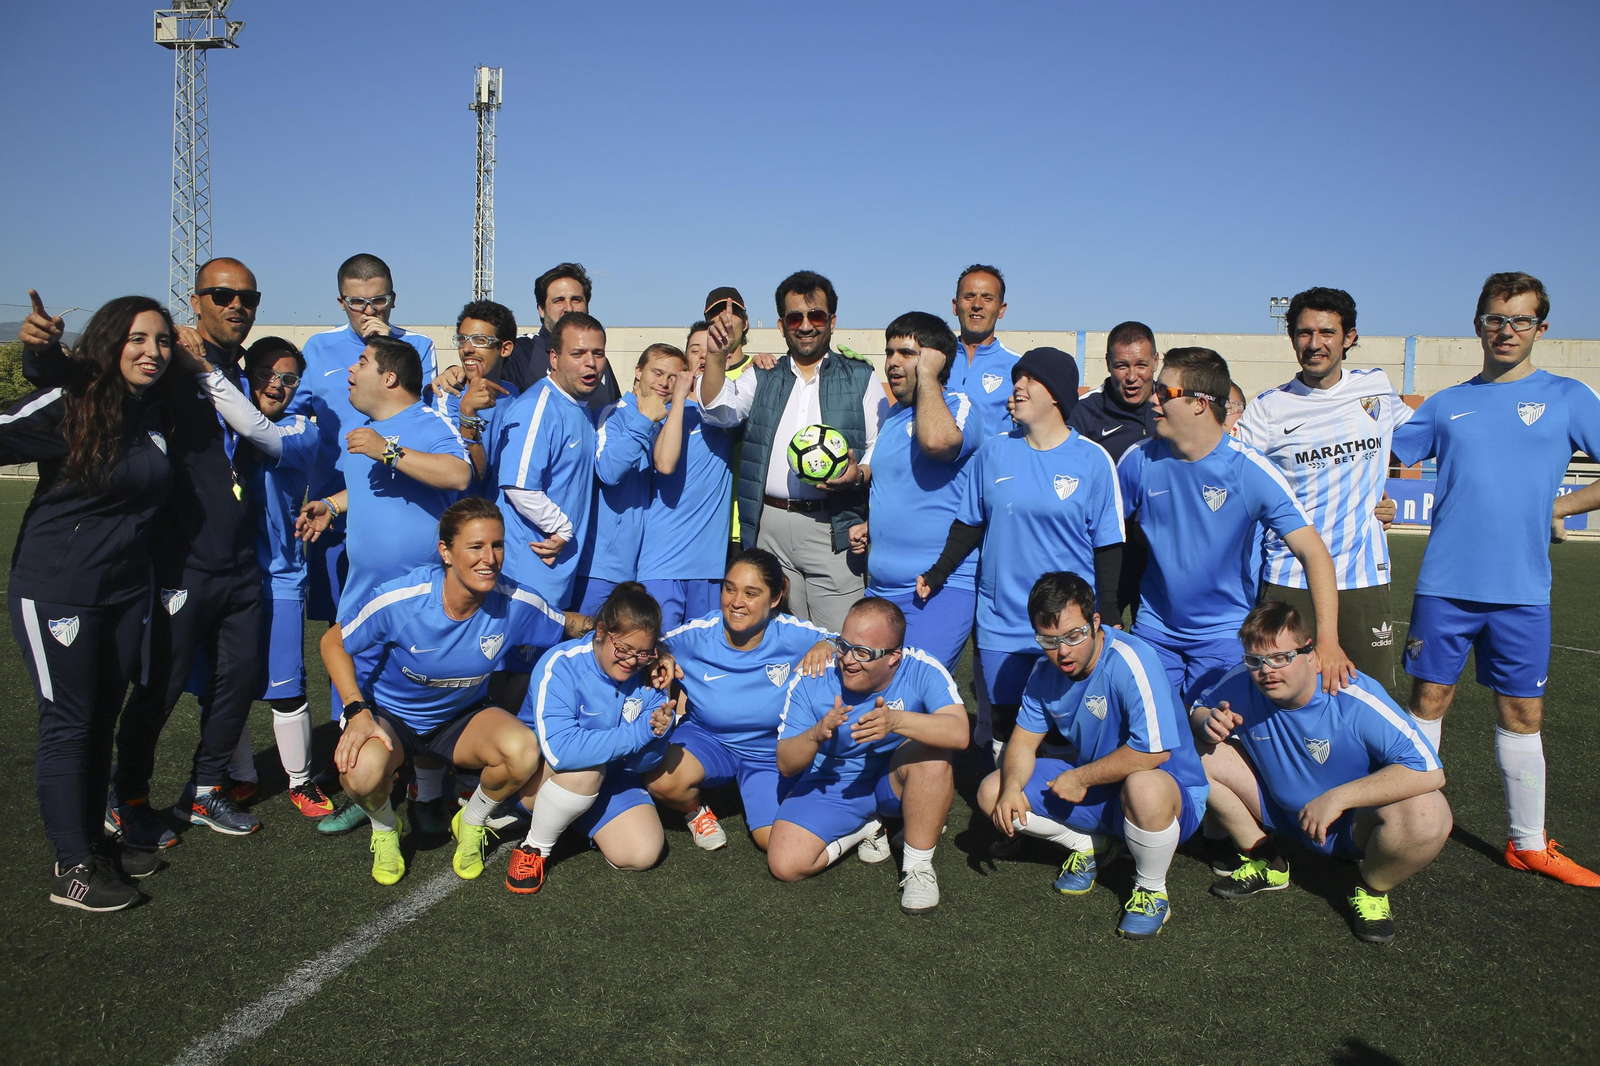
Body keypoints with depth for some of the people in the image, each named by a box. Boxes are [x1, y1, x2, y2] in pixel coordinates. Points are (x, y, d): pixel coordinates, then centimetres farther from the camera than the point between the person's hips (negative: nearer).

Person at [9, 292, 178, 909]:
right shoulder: (66, 405, -13)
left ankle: (94, 842, 27)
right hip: (56, 592, -6)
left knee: (103, 720, 14)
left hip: (126, 590, 6)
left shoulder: (156, 413, 5)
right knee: (68, 723, 0)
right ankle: (71, 869, 9)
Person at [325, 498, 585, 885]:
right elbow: (333, 643, -12)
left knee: (524, 752, -29)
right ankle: (385, 829, 4)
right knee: (362, 771, -36)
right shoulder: (399, 600, -28)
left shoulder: (516, 604, -21)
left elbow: (573, 625, -3)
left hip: (462, 715, 2)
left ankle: (471, 823, 6)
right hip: (388, 713, -2)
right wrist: (357, 712, -25)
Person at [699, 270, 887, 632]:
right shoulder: (761, 378, 17)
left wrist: (859, 473, -15)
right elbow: (716, 410, 1)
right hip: (768, 525, 3)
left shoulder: (860, 378, 11)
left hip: (832, 527, -2)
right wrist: (716, 358, -17)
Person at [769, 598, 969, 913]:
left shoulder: (922, 670, -21)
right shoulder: (810, 680, -18)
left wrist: (897, 721, -52)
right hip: (831, 785, 1)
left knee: (932, 749, -33)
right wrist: (816, 735, -39)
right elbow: (786, 765, -17)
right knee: (786, 864, -19)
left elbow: (959, 733, -36)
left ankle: (918, 865, -14)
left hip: (896, 780, -1)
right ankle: (865, 830, 10)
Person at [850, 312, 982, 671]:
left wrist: (926, 374, -20)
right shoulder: (891, 416, 16)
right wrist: (869, 525, 12)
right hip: (881, 586, 8)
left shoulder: (959, 407, -9)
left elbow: (937, 440, -34)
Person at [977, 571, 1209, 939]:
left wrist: (1080, 777, -23)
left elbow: (1154, 751, -34)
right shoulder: (1047, 670, -4)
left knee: (1144, 788, -43)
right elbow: (1024, 739, 3)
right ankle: (1089, 845, 15)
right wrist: (1011, 790, -18)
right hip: (1090, 785, 7)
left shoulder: (1130, 661, -28)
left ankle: (1152, 890, -11)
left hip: (1172, 794, -6)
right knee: (992, 792, -6)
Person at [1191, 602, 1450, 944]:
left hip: (1356, 823, -3)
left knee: (1427, 814, -35)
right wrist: (1207, 723, -26)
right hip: (1280, 809, 4)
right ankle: (1265, 862, 8)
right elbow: (1198, 709, 1)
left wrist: (1338, 797, -37)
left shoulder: (1355, 698, -30)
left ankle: (1372, 889, 1)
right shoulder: (1242, 684, -18)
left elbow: (1429, 772, -34)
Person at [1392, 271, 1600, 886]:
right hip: (1446, 584, 1)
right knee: (1429, 699, 6)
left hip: (1522, 591, 0)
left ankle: (1529, 844, 21)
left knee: (1522, 715, 8)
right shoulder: (1446, 404, 9)